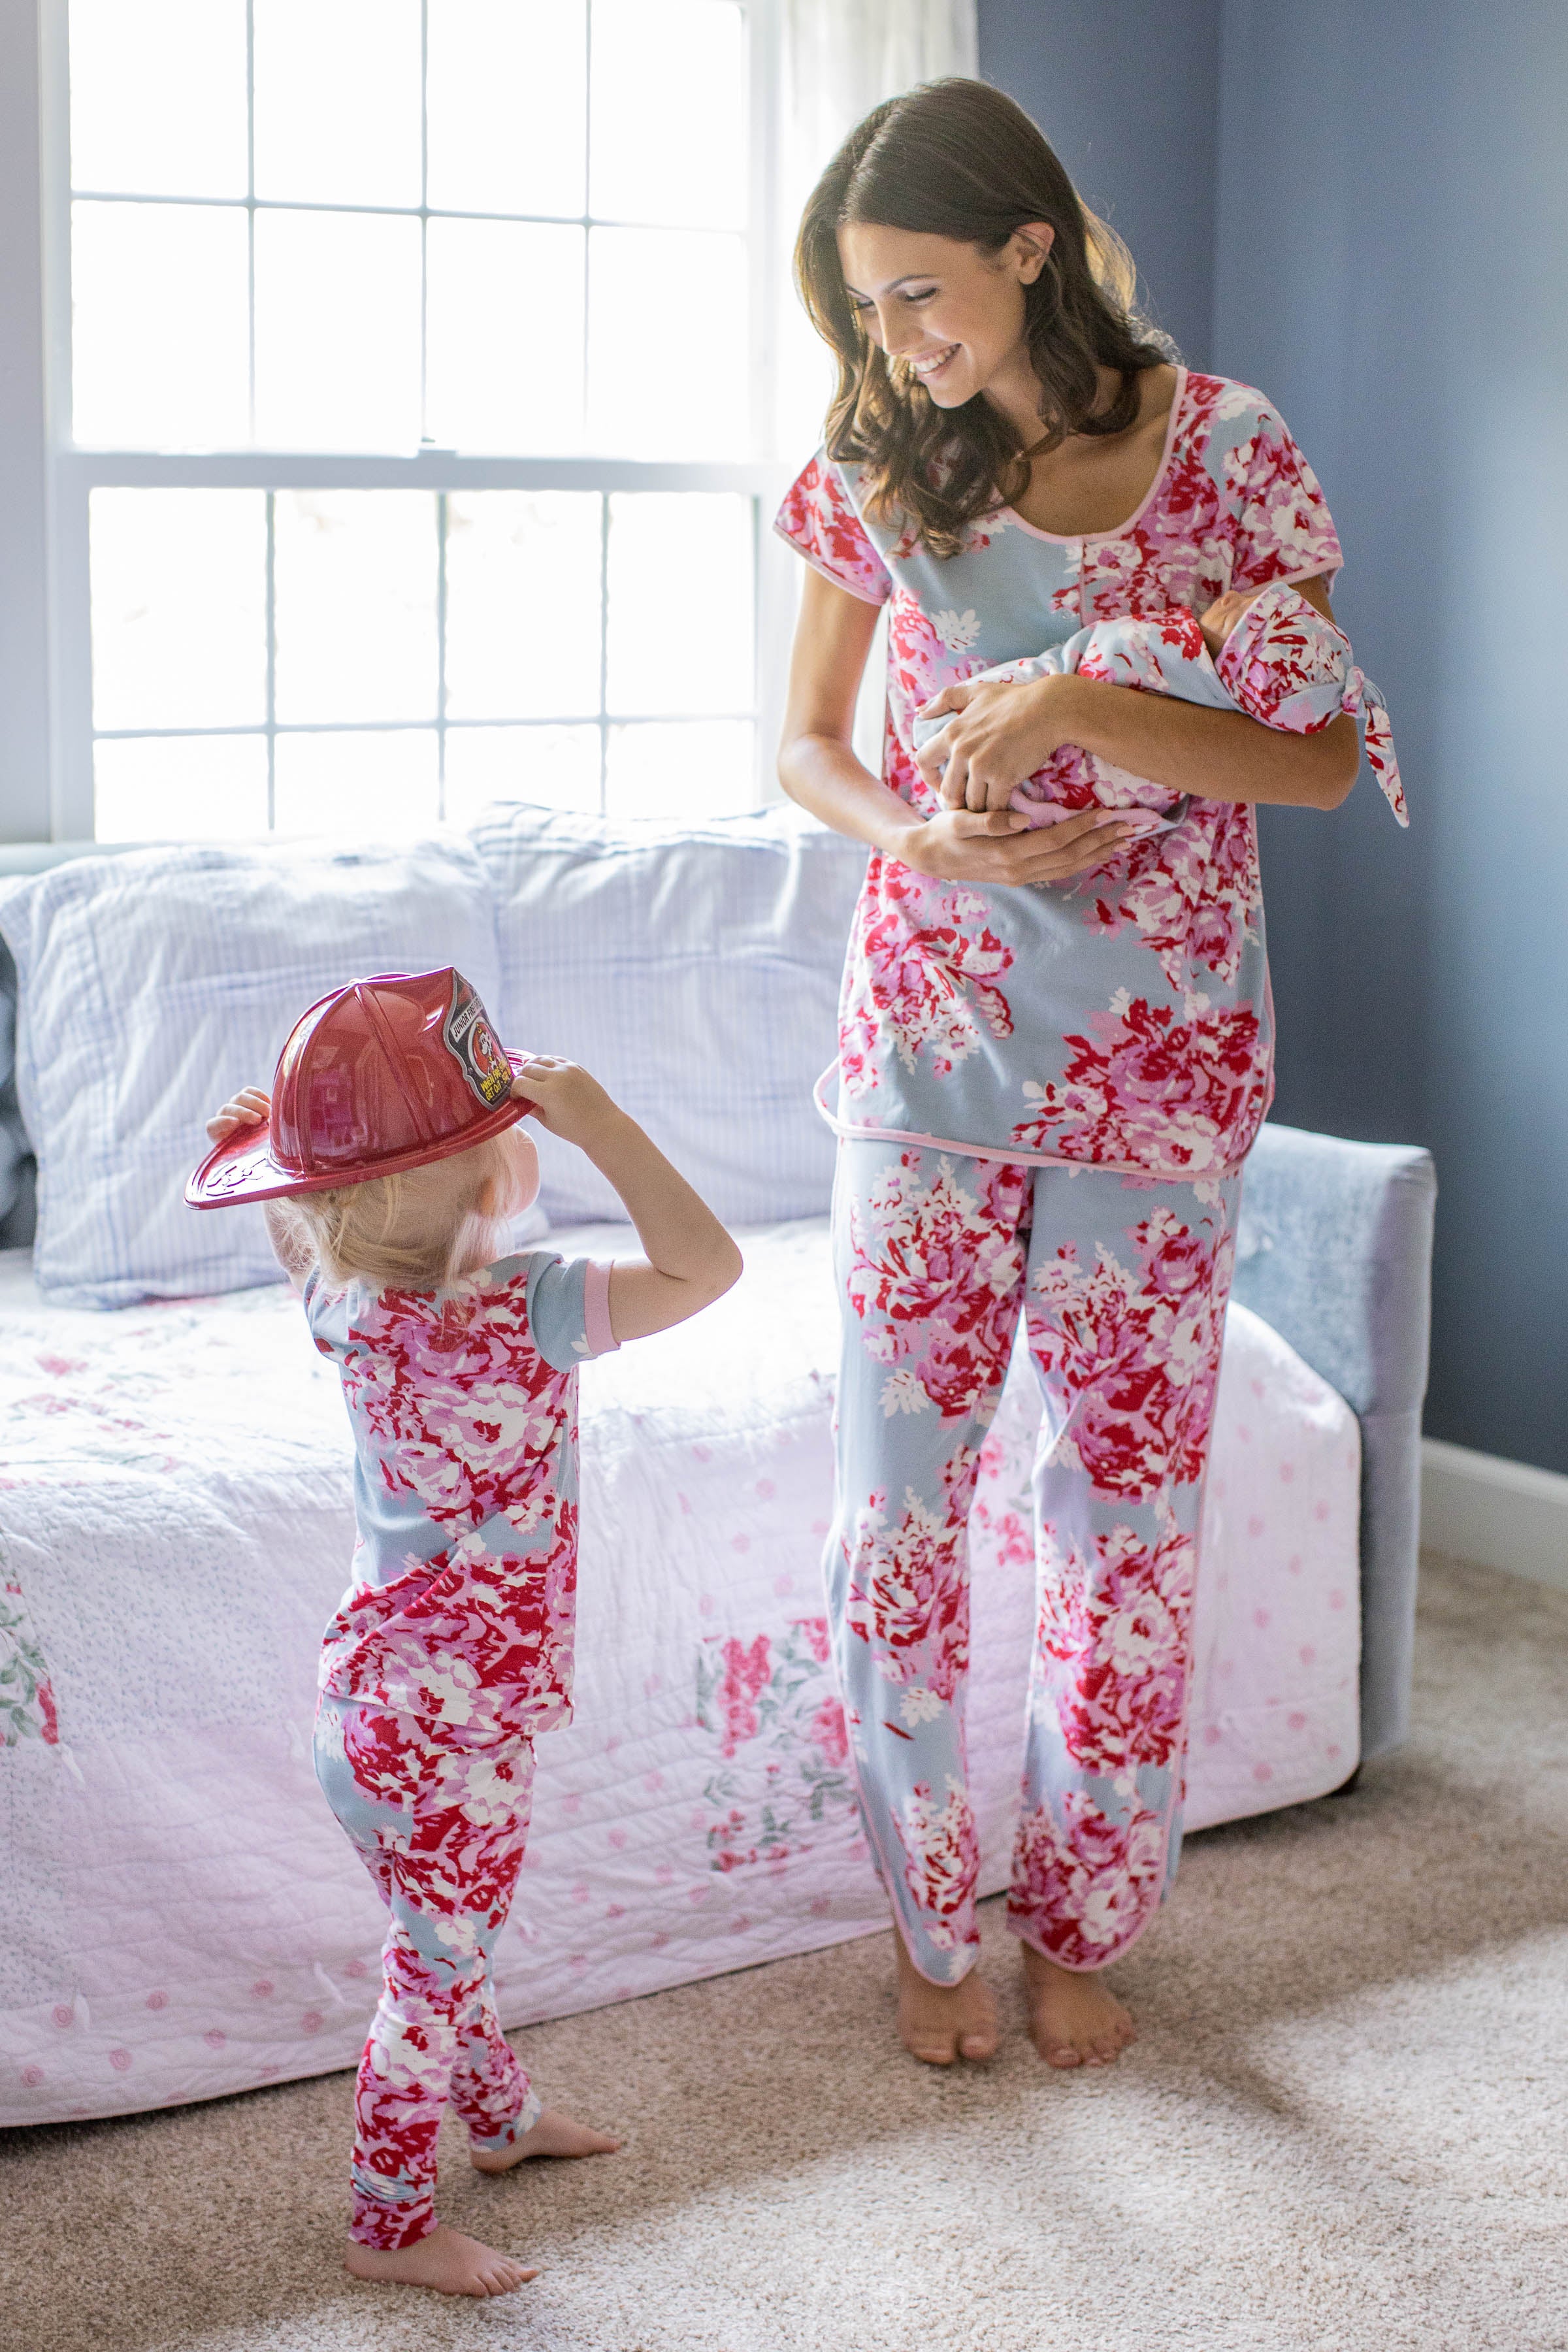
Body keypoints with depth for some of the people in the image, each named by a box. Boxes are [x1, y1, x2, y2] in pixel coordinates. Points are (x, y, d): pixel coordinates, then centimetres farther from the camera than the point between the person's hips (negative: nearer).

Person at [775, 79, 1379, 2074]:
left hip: (1157, 1057, -1)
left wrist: (1083, 711, -24)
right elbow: (806, 743, 8)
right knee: (902, 1478, 4)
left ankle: (1079, 1919, 26)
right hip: (933, 1033, 2)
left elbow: (1322, 758, -10)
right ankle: (927, 1922, 22)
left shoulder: (1226, 446, -6)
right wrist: (925, 837, -13)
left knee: (1127, 1486, 7)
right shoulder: (881, 468, 0)